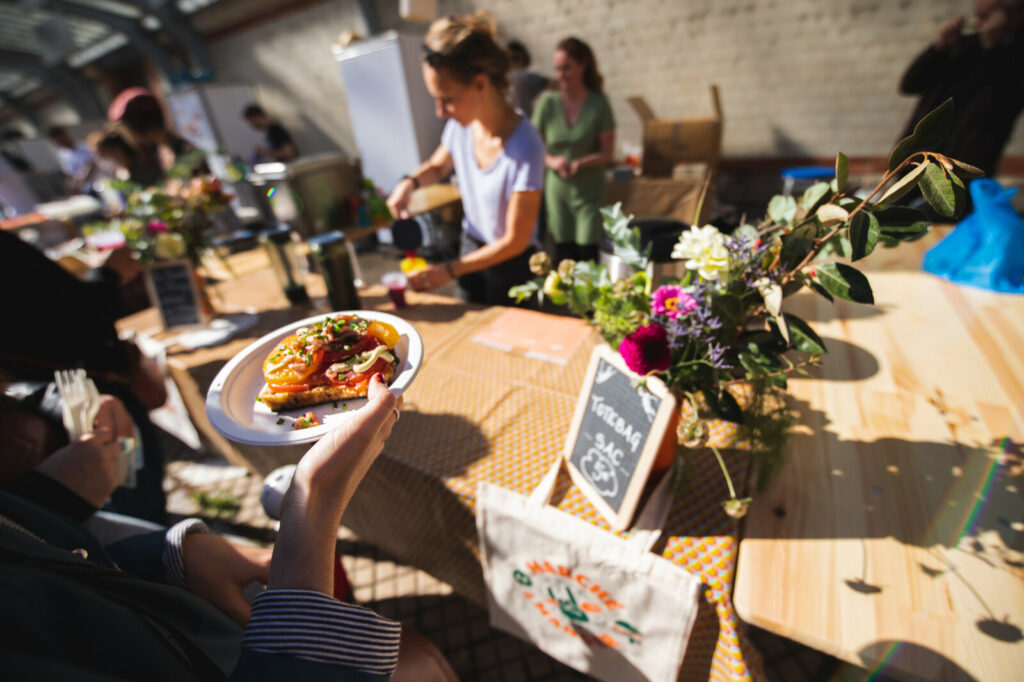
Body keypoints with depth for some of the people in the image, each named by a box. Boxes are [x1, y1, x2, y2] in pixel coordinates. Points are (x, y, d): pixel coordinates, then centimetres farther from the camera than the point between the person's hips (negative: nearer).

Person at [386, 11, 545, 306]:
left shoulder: (525, 149, -29)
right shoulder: (461, 125, -10)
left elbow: (515, 241, -23)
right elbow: (438, 165, 14)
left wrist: (449, 271, -21)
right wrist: (410, 182, -9)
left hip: (510, 262, -6)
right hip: (471, 246, 6)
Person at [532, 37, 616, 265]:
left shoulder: (599, 104, -3)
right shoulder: (547, 103, 1)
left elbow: (606, 153, -3)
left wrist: (579, 163, -21)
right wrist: (552, 161, -16)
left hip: (590, 193, -1)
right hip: (557, 190, 2)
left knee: (588, 257, -4)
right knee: (563, 258, 5)